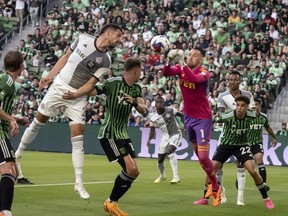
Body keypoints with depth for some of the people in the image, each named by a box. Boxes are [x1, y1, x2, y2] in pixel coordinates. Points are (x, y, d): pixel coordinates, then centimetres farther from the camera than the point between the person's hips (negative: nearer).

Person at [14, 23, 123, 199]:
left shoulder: (105, 61, -8)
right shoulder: (83, 39, -4)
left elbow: (91, 84, -9)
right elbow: (66, 57, 9)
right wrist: (49, 76, 10)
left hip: (78, 95, -1)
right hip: (59, 85, 1)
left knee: (78, 138, -8)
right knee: (38, 121, 6)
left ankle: (79, 183, -7)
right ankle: (17, 155, 27)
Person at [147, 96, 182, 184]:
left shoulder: (170, 110, -13)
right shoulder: (153, 118, -6)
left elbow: (181, 115, -1)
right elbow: (152, 131, 2)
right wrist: (149, 139, -15)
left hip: (175, 134, -4)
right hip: (165, 137, 4)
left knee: (170, 151, -29)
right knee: (160, 159, 8)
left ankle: (176, 177, -28)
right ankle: (162, 175, 41)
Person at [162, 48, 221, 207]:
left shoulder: (204, 73, -17)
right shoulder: (181, 69, -2)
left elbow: (194, 79, -39)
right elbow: (166, 73, -20)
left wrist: (182, 62, -42)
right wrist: (170, 60, -36)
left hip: (203, 119, -6)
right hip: (188, 116, 6)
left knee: (203, 157, -11)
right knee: (198, 155, 13)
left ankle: (216, 188, 5)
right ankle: (211, 182, 27)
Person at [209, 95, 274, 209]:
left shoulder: (251, 115, -17)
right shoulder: (227, 116, -26)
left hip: (242, 145, 0)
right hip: (226, 144, 0)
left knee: (252, 171, -17)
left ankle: (266, 198, 0)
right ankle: (205, 197, 9)